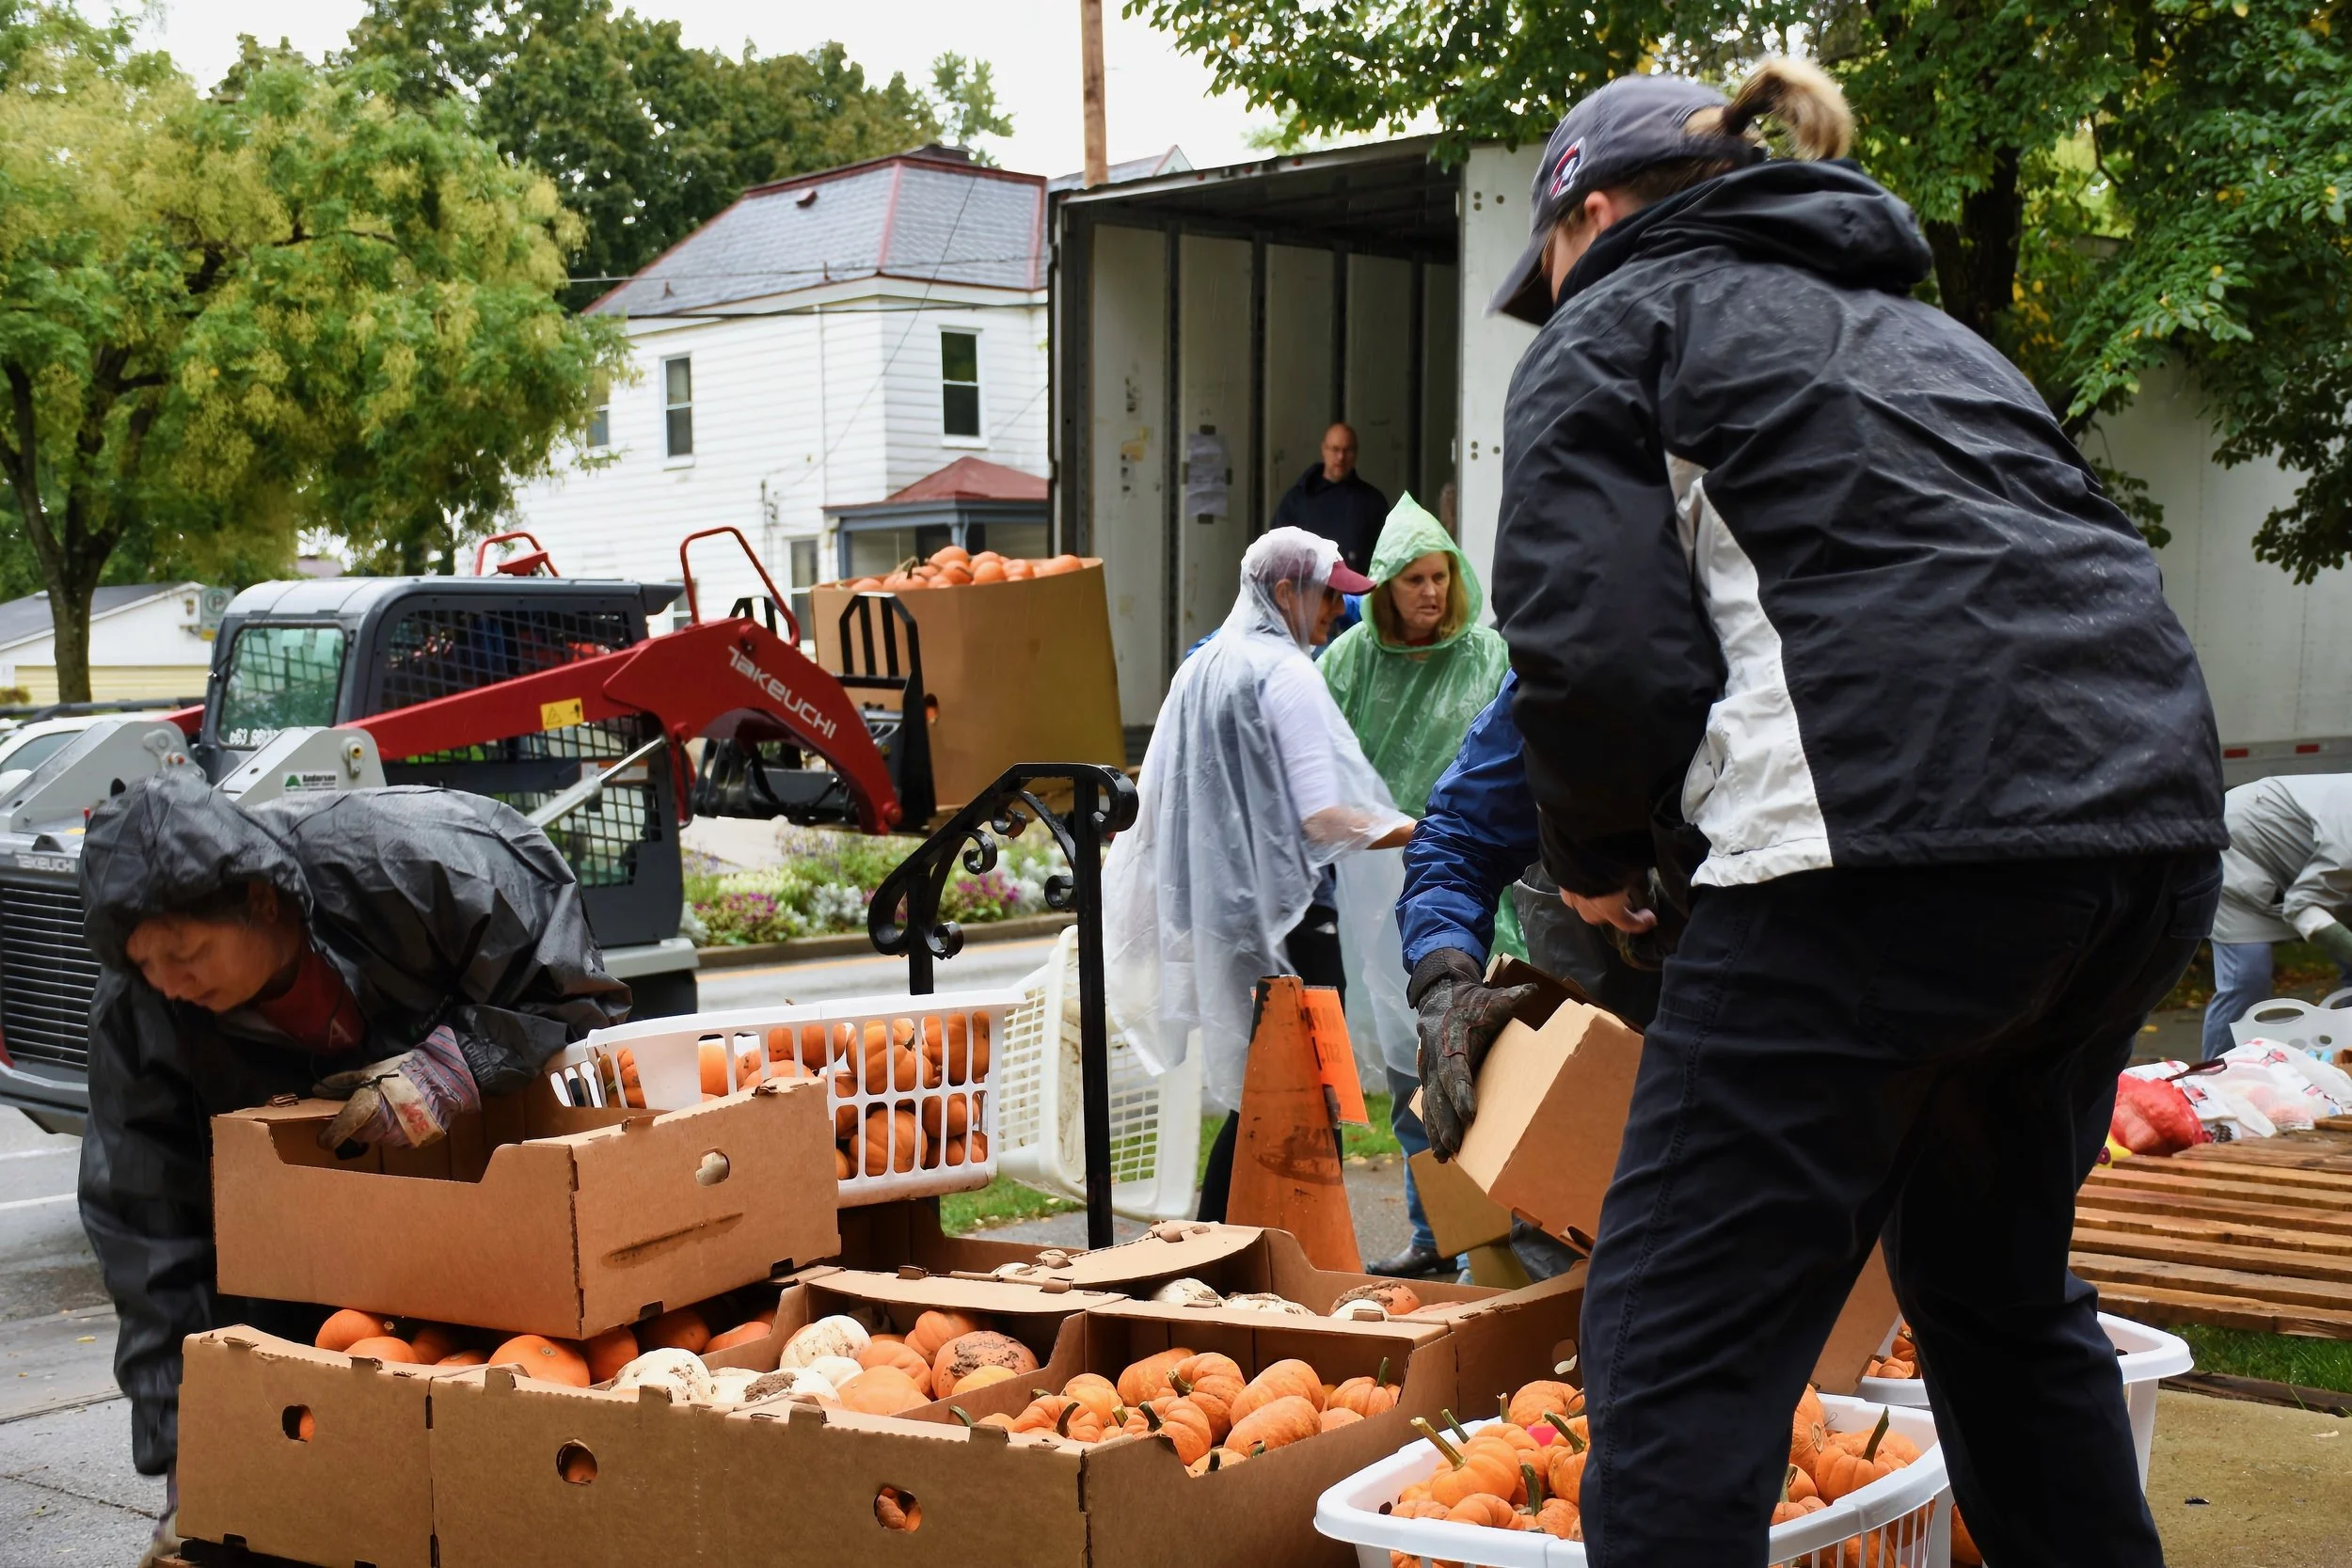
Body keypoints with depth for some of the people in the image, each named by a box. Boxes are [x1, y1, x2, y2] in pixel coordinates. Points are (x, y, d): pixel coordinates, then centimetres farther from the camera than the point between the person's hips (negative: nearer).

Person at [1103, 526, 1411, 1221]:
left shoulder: (1198, 670, 13)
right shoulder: (1286, 673, -12)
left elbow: (1153, 795, 16)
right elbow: (1322, 817, -18)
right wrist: (1423, 832, -16)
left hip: (1215, 906, 8)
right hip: (1287, 910, -8)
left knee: (1253, 1096, 14)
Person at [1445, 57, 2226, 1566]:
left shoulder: (1614, 324, 10)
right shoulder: (1910, 321, 31)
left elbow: (1598, 645, -6)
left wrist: (1599, 859, 13)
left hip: (1895, 846, -8)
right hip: (2153, 819, 8)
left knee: (1679, 1342, -4)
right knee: (2000, 1287, 26)